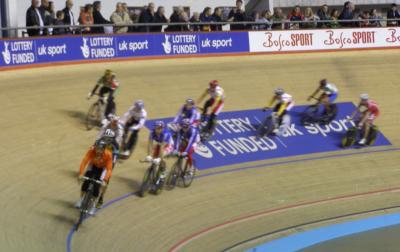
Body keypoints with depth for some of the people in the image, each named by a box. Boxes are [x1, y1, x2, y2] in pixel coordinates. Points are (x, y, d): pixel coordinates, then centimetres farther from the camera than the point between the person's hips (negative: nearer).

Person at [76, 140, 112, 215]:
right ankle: (81, 199, 1)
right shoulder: (91, 150, -34)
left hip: (102, 168, -2)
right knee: (86, 181, -18)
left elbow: (109, 169, -36)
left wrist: (104, 180, -47)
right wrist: (81, 174, -48)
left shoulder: (108, 154, -36)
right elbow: (84, 161, -38)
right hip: (93, 165, 2)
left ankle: (93, 206, 3)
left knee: (96, 185, -13)